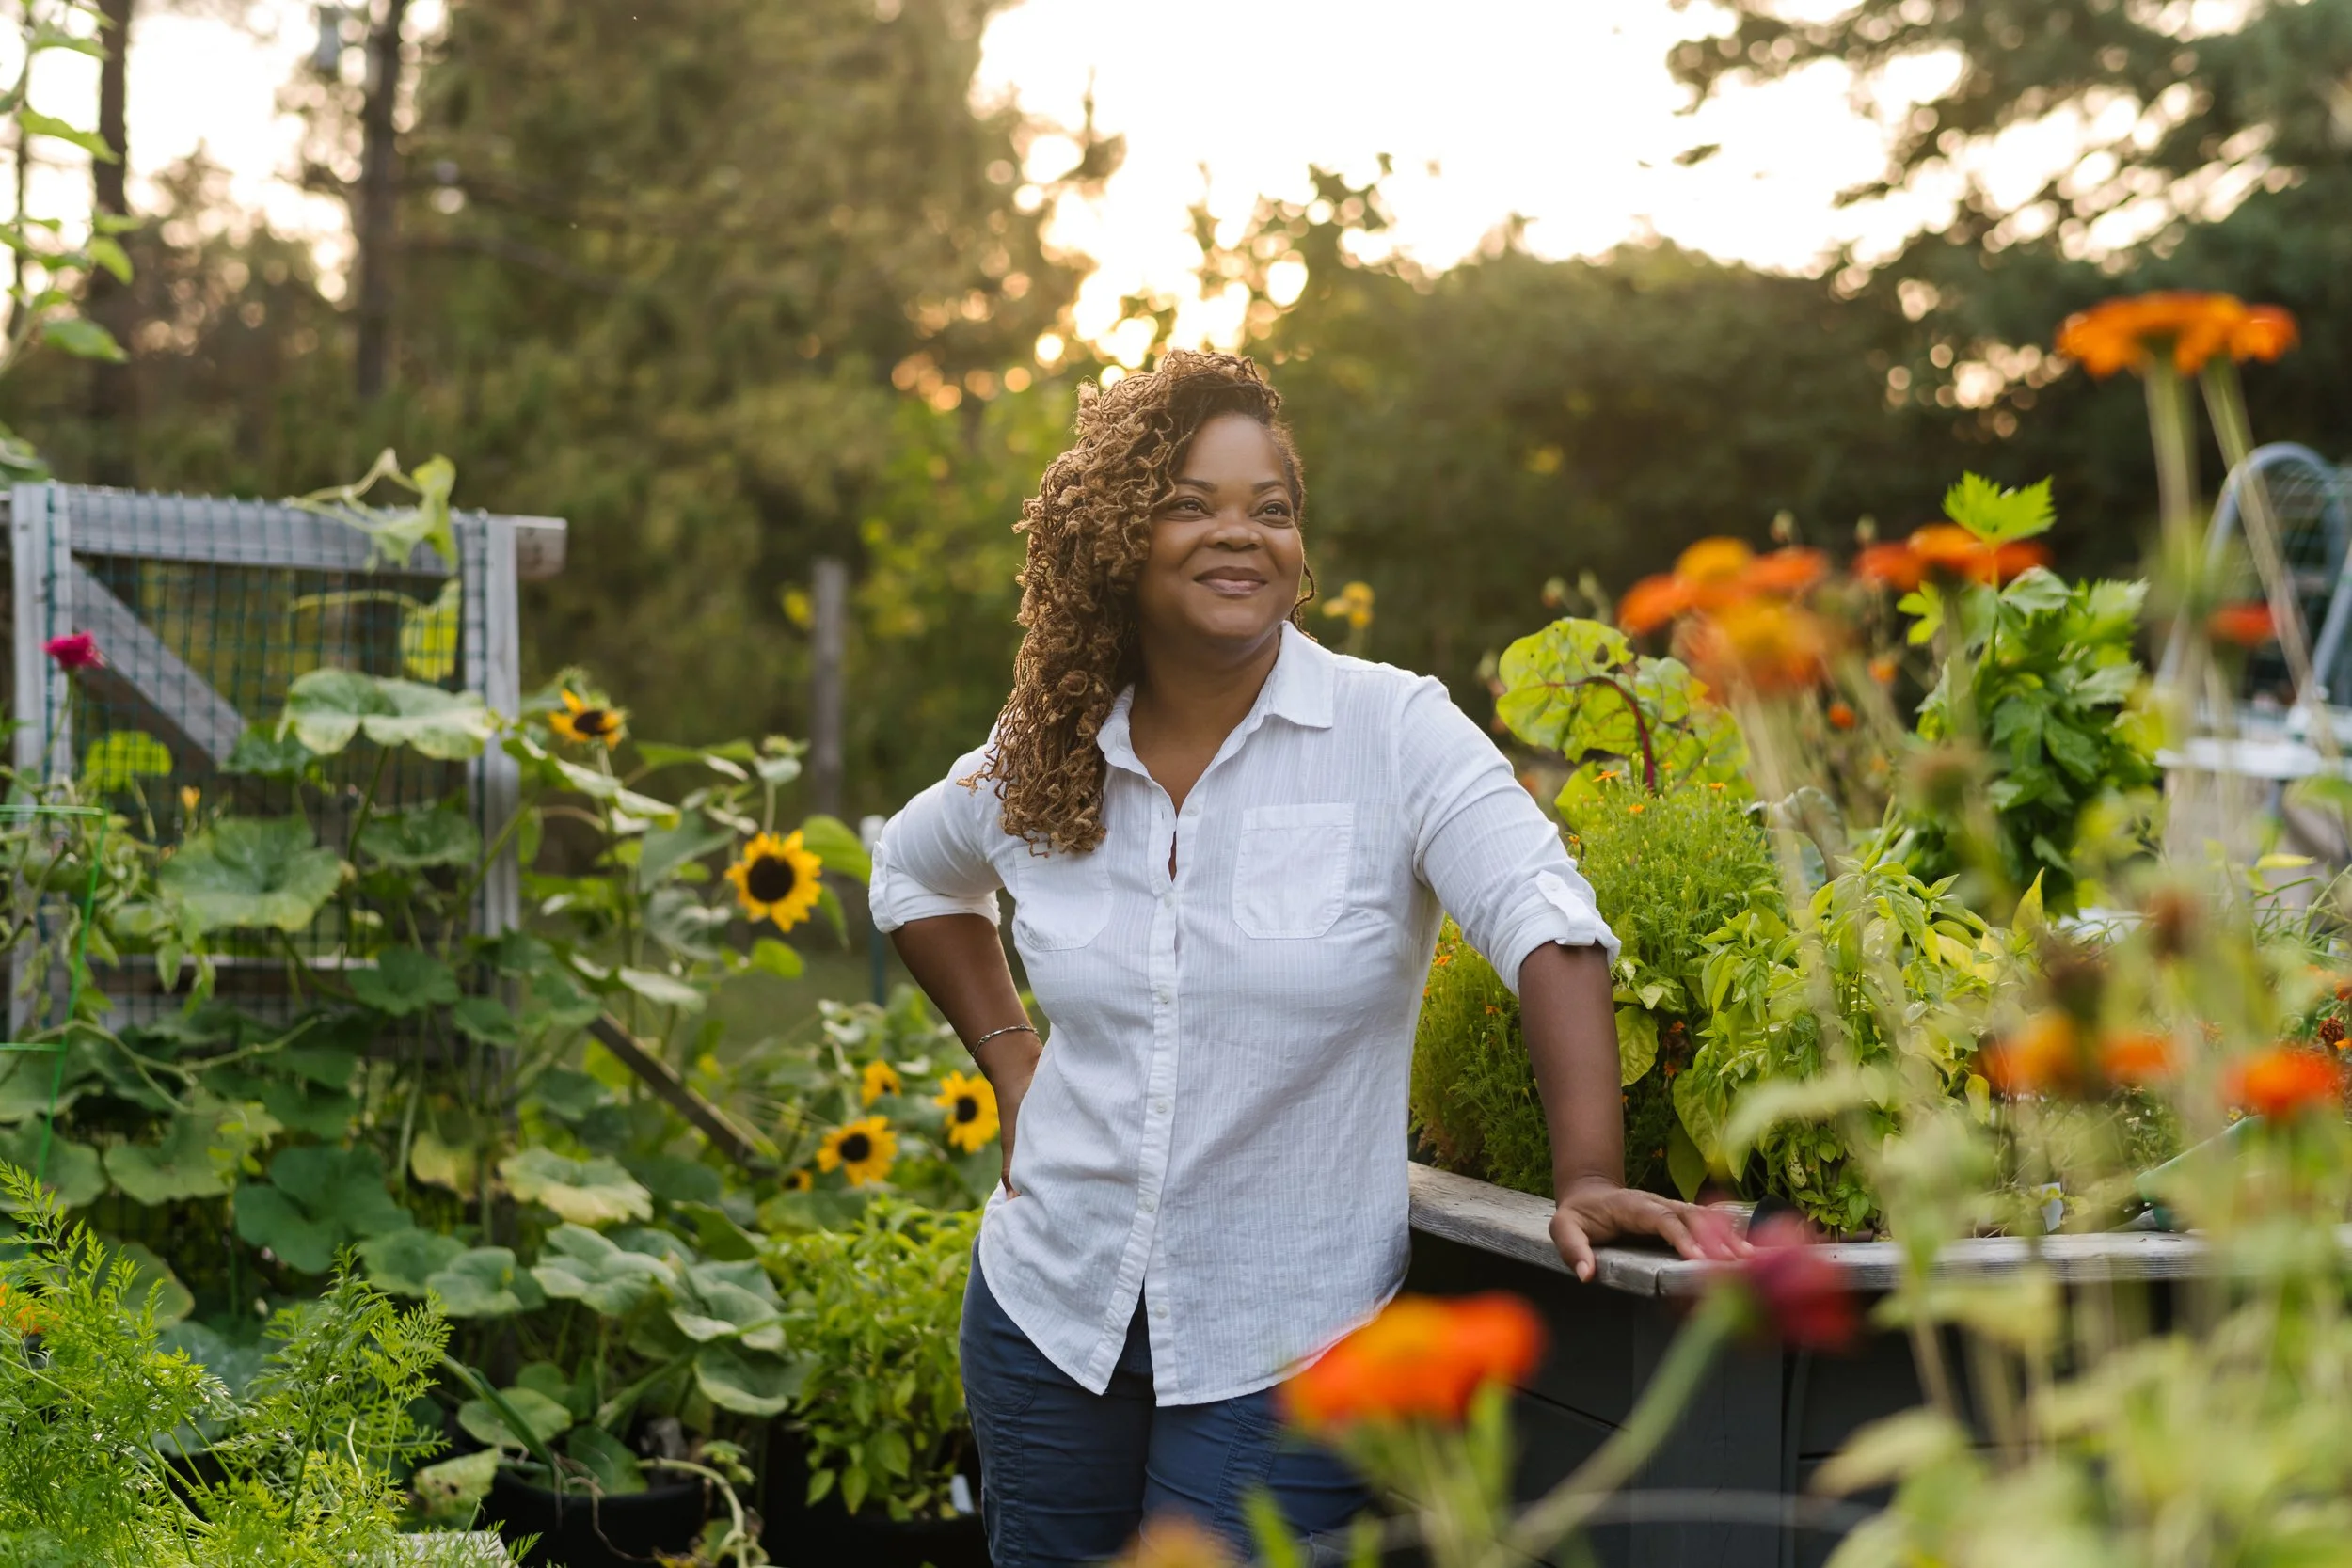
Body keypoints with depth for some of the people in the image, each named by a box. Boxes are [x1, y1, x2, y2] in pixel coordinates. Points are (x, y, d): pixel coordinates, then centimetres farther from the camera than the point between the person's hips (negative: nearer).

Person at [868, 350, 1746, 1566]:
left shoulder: (1392, 734, -10)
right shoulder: (1038, 763, 3)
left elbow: (1548, 929, -22)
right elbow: (913, 875, 24)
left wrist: (1589, 1178, -35)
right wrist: (1009, 1054, 10)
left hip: (1290, 1342, -4)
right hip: (1052, 1309, 4)